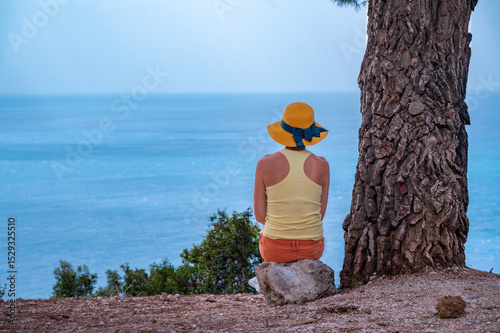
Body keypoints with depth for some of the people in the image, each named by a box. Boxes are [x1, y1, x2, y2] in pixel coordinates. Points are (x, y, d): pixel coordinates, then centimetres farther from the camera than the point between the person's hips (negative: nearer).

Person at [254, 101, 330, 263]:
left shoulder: (265, 164, -14)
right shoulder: (322, 165, -11)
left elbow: (260, 215, -7)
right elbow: (320, 214, -3)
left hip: (276, 249, -1)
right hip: (311, 249, 1)